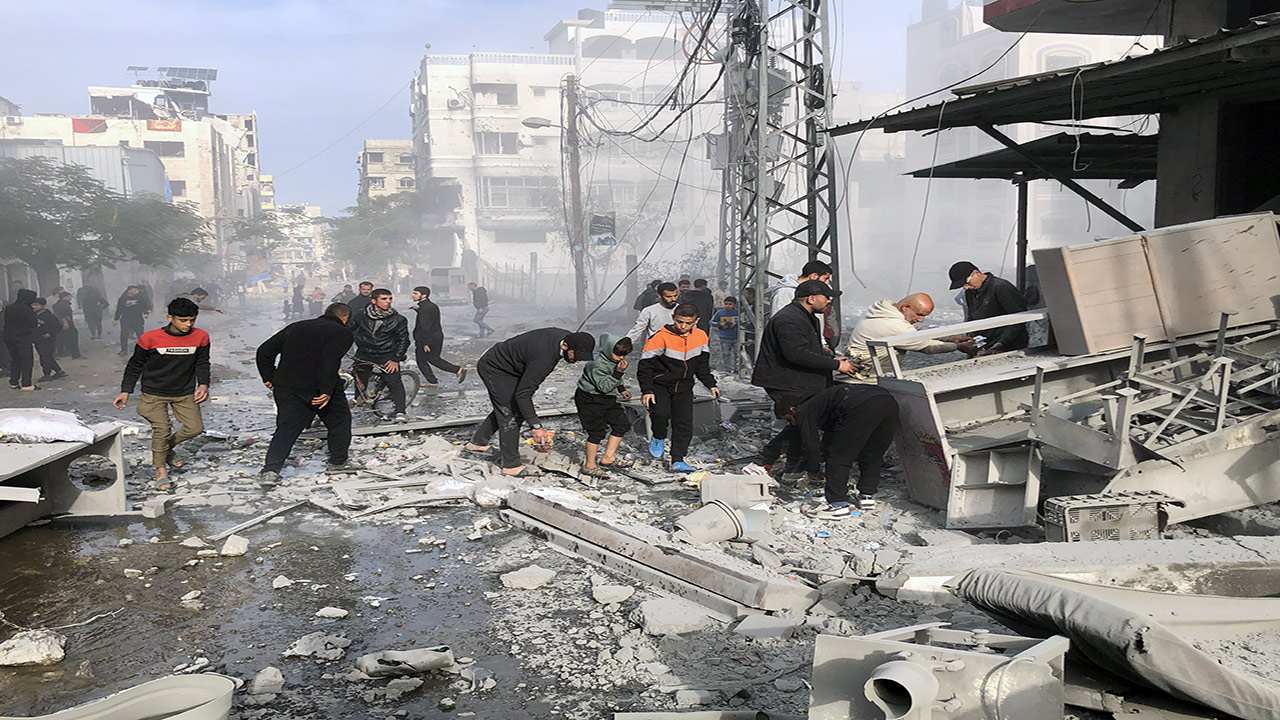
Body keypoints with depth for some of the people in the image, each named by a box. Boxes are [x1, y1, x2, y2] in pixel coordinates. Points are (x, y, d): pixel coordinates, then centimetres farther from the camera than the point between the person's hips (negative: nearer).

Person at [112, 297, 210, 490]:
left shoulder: (200, 337, -8)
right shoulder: (151, 338, -15)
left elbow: (202, 363, 6)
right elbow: (135, 365, -1)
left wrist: (203, 384, -10)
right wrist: (125, 391, -2)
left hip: (185, 393, 3)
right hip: (154, 393, -3)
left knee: (195, 427, -4)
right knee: (161, 429, -15)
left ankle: (167, 448, 25)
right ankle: (160, 470, 4)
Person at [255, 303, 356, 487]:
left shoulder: (296, 327, 18)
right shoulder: (342, 332, -2)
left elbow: (265, 351, 14)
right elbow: (330, 361, -20)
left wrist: (268, 377, 19)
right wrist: (327, 390, -21)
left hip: (286, 388, 5)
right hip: (319, 388, -5)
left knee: (286, 428, 12)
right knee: (339, 420, 18)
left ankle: (270, 470, -1)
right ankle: (337, 463, 24)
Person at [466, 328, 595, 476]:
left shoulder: (566, 337, -12)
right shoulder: (543, 358, -39)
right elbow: (522, 394, -32)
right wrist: (536, 426, -29)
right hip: (494, 368, -9)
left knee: (505, 408, 22)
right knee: (510, 415, -8)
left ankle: (478, 442, 37)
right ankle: (512, 465, 1)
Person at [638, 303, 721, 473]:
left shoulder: (701, 337, -2)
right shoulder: (661, 337, -18)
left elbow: (702, 365, 14)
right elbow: (645, 365, -13)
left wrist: (711, 384, 6)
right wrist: (647, 390, -19)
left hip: (684, 388, 4)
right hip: (660, 385, -4)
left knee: (684, 424, -3)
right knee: (661, 413, -26)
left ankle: (677, 461, 5)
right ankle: (659, 439, 5)